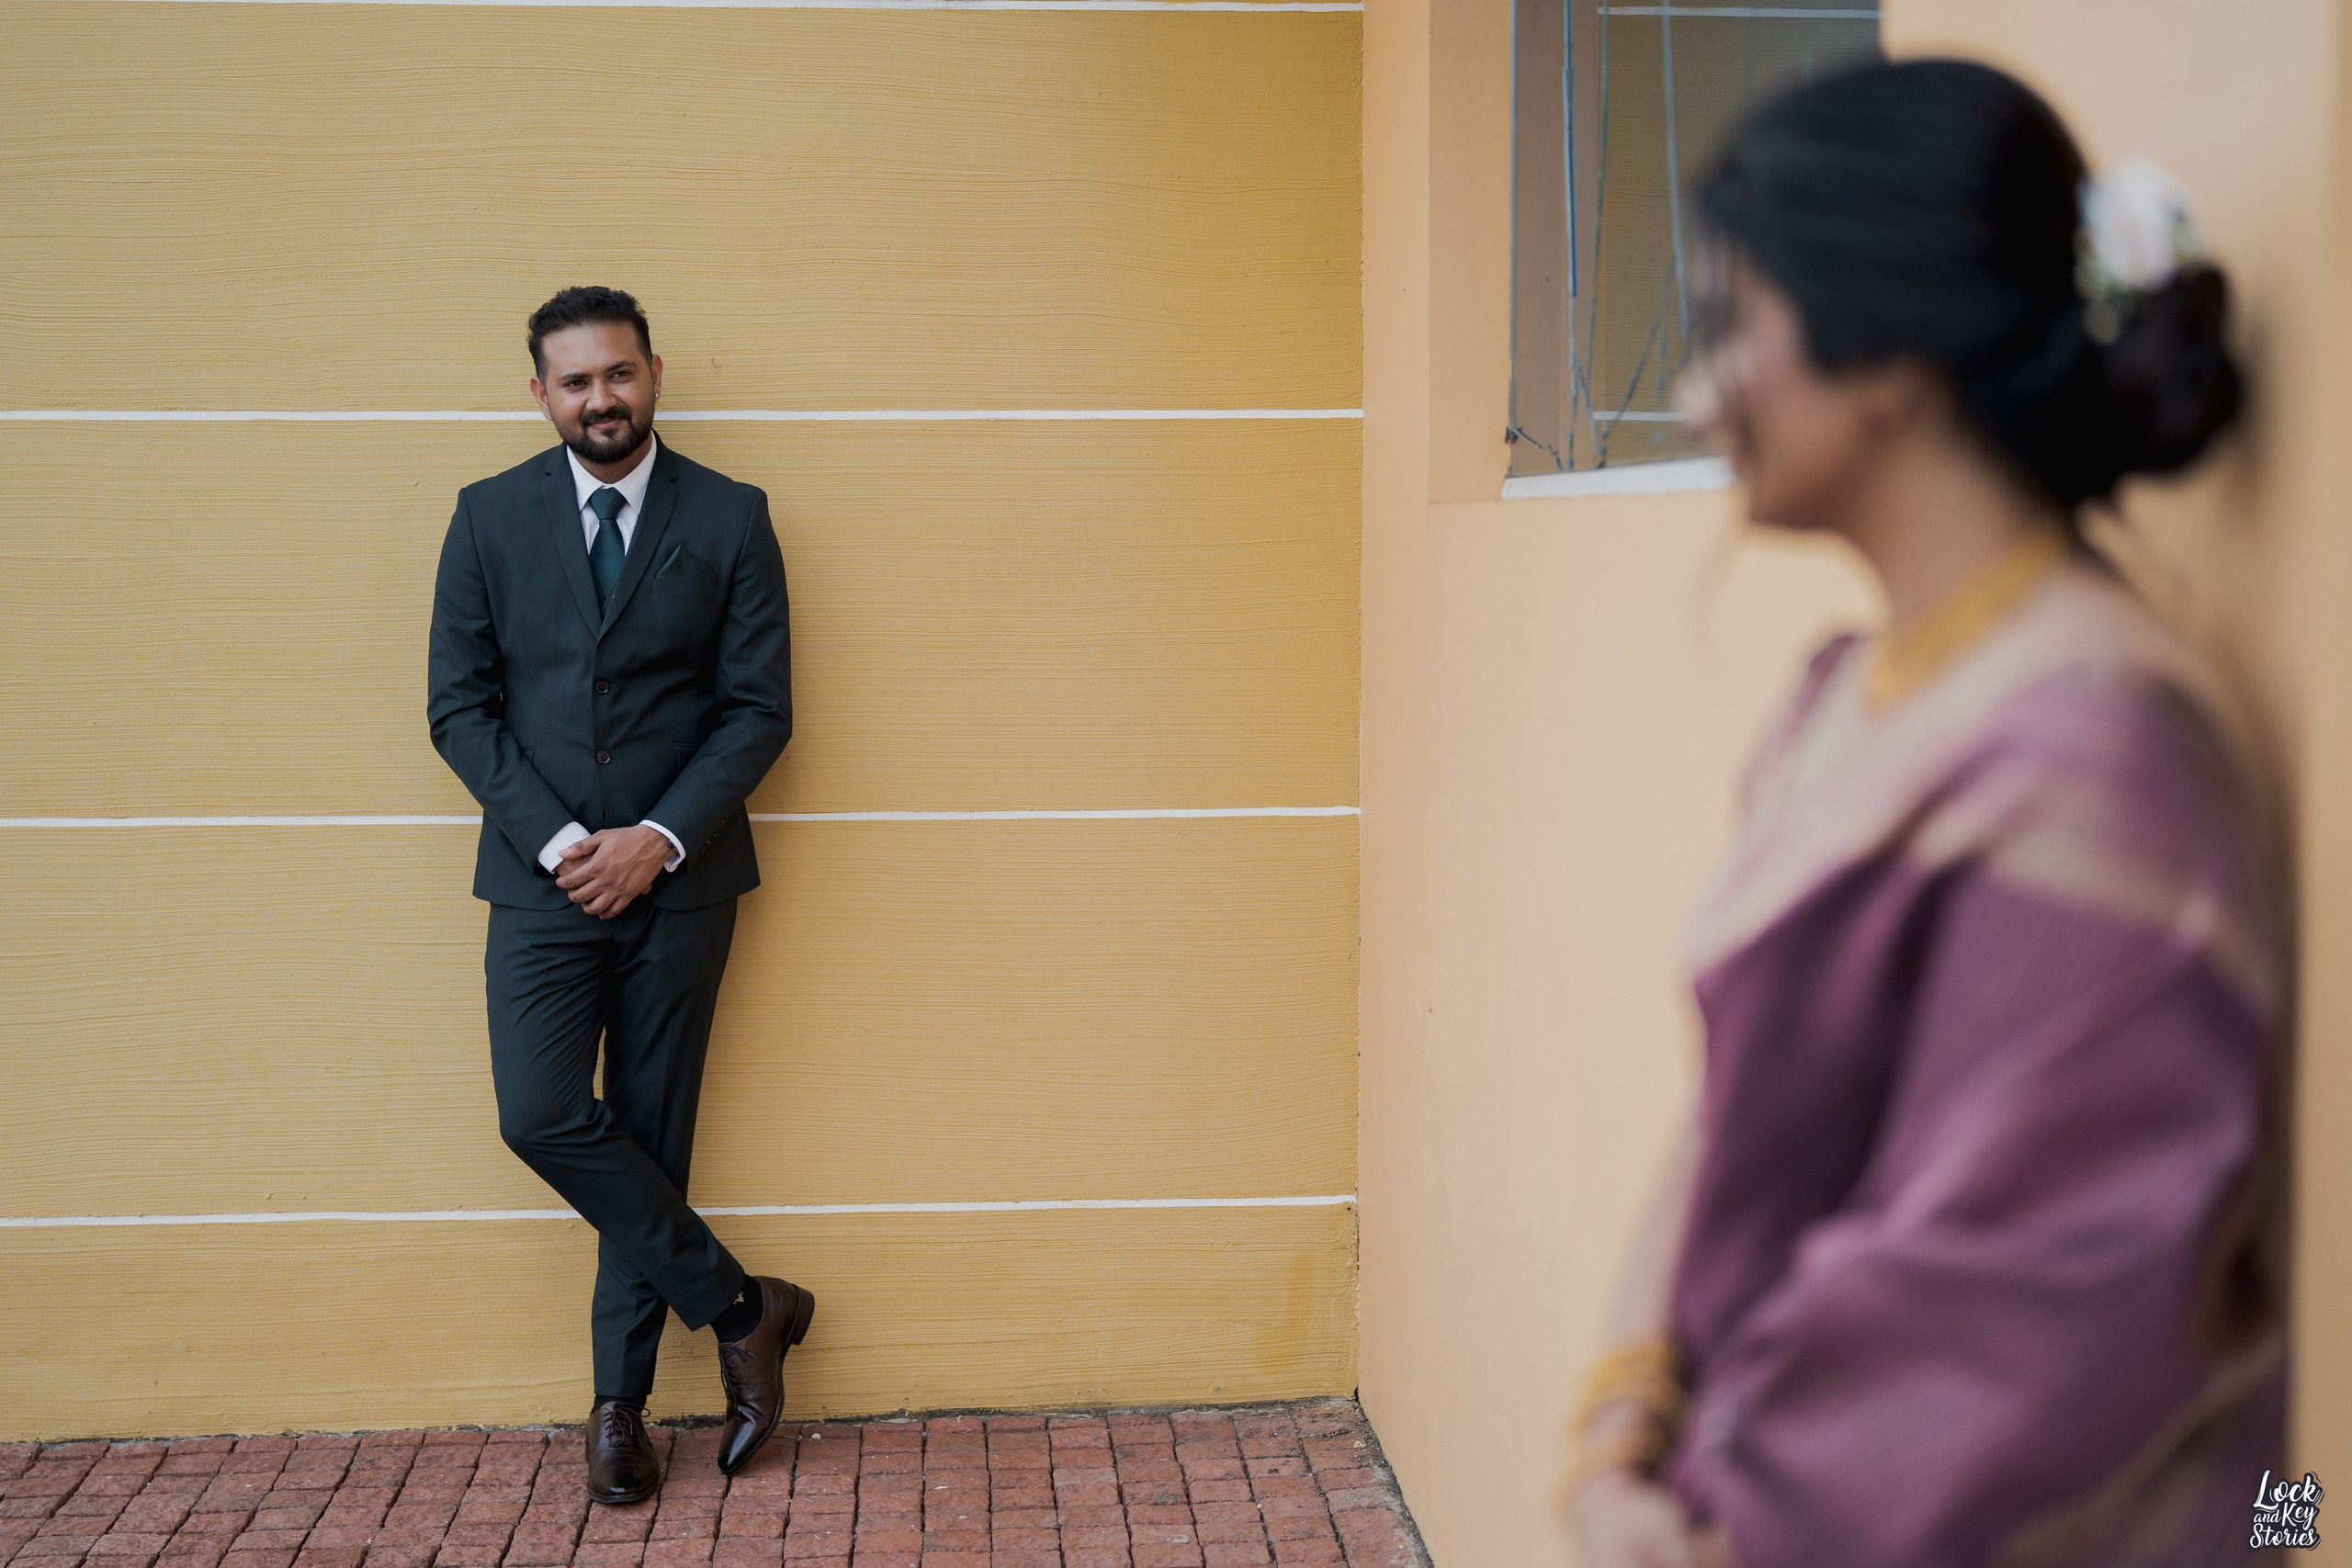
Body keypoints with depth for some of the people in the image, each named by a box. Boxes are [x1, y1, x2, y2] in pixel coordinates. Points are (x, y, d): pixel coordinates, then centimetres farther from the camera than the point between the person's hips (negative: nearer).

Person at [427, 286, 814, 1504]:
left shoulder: (729, 521, 0)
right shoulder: (490, 517, 2)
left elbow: (759, 709, -2)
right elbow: (460, 706, 0)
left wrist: (659, 839, -13)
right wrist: (558, 840, -11)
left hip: (677, 877, -1)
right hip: (541, 876, 1)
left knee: (651, 1134, 5)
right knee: (543, 1118, -11)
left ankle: (620, 1399, 16)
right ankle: (740, 1308, 4)